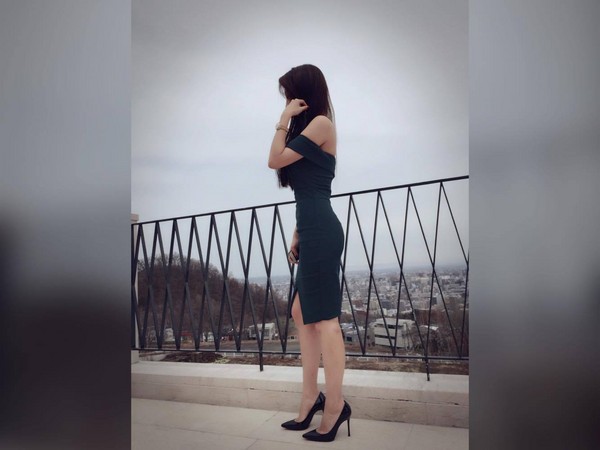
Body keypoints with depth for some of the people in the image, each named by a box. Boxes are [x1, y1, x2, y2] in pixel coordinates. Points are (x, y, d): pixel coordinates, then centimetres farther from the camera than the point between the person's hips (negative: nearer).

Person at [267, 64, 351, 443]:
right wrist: (297, 236, 19)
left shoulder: (321, 123, -3)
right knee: (303, 313, 12)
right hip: (313, 232, 10)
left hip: (320, 233, -10)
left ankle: (335, 406, 6)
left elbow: (275, 160, -8)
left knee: (324, 319, -6)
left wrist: (283, 121, 2)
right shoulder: (309, 129, 25)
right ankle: (312, 398, 21)